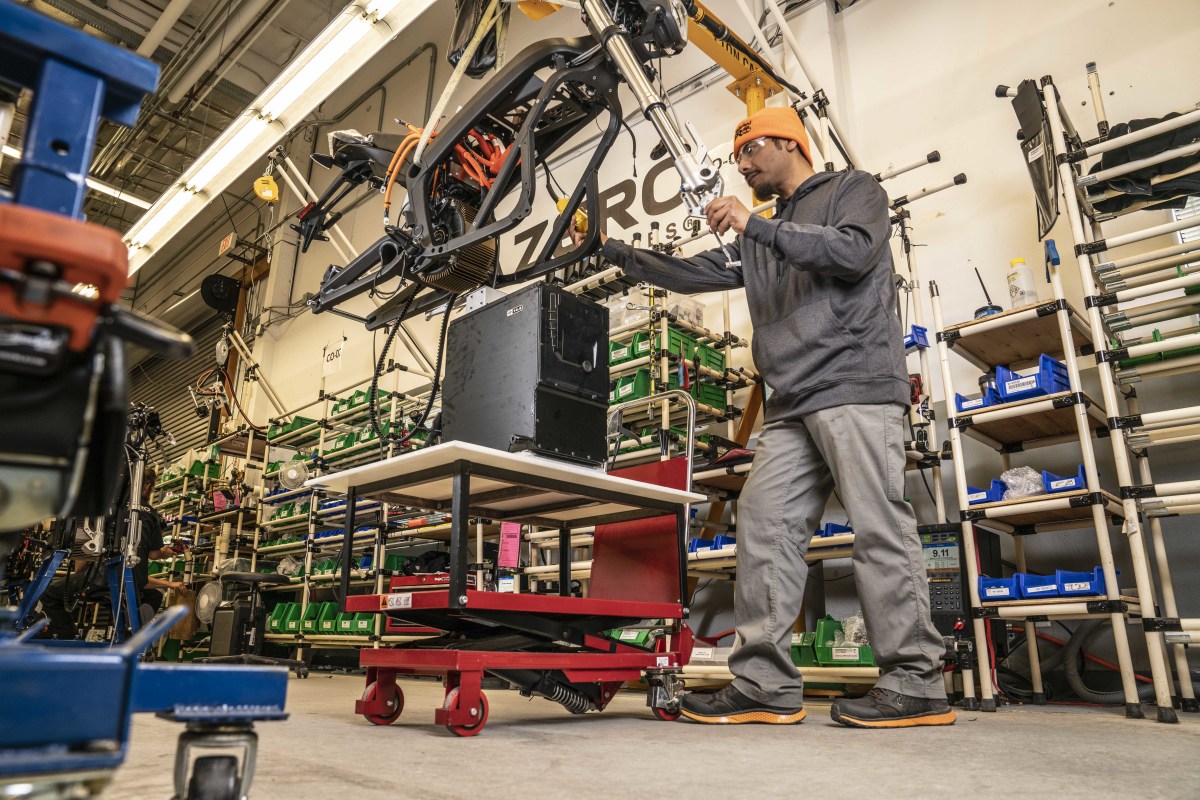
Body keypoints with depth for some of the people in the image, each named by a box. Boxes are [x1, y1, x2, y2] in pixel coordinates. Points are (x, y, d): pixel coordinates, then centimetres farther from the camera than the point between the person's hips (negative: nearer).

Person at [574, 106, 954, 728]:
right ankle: (765, 685, -3)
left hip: (856, 384, -6)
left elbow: (856, 252, -10)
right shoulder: (759, 238, 29)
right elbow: (690, 274, 26)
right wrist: (612, 251, 20)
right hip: (793, 405, 7)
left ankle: (915, 686, -1)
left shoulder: (854, 189, 11)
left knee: (878, 526, -9)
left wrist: (757, 227, -12)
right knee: (763, 521, -5)